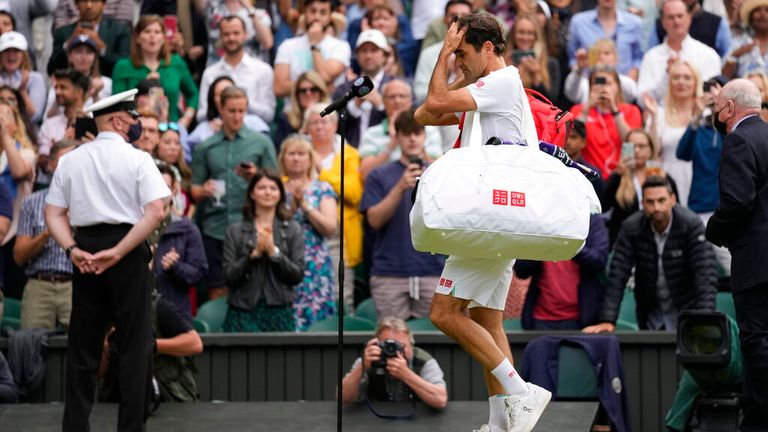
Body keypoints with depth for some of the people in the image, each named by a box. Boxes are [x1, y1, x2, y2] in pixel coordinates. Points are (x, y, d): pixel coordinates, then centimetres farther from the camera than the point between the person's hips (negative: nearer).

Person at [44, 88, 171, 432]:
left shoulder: (70, 160, 9)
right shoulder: (137, 159, -4)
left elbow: (53, 213, 2)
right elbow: (155, 212, -15)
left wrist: (73, 249, -6)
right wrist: (118, 252, -15)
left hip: (84, 256, 4)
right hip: (128, 254, -4)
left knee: (83, 342, 10)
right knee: (134, 342, 3)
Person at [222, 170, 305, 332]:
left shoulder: (293, 229, 6)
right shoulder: (235, 231, 6)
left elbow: (298, 276, 0)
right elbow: (229, 277, -1)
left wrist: (274, 252, -12)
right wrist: (254, 254, -13)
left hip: (279, 312, 1)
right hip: (243, 312, 0)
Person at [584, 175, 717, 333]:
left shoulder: (692, 225, -18)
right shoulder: (631, 227, -11)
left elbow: (705, 275, -24)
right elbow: (617, 275, -13)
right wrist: (607, 320, -22)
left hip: (686, 314, -3)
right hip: (650, 317, 3)